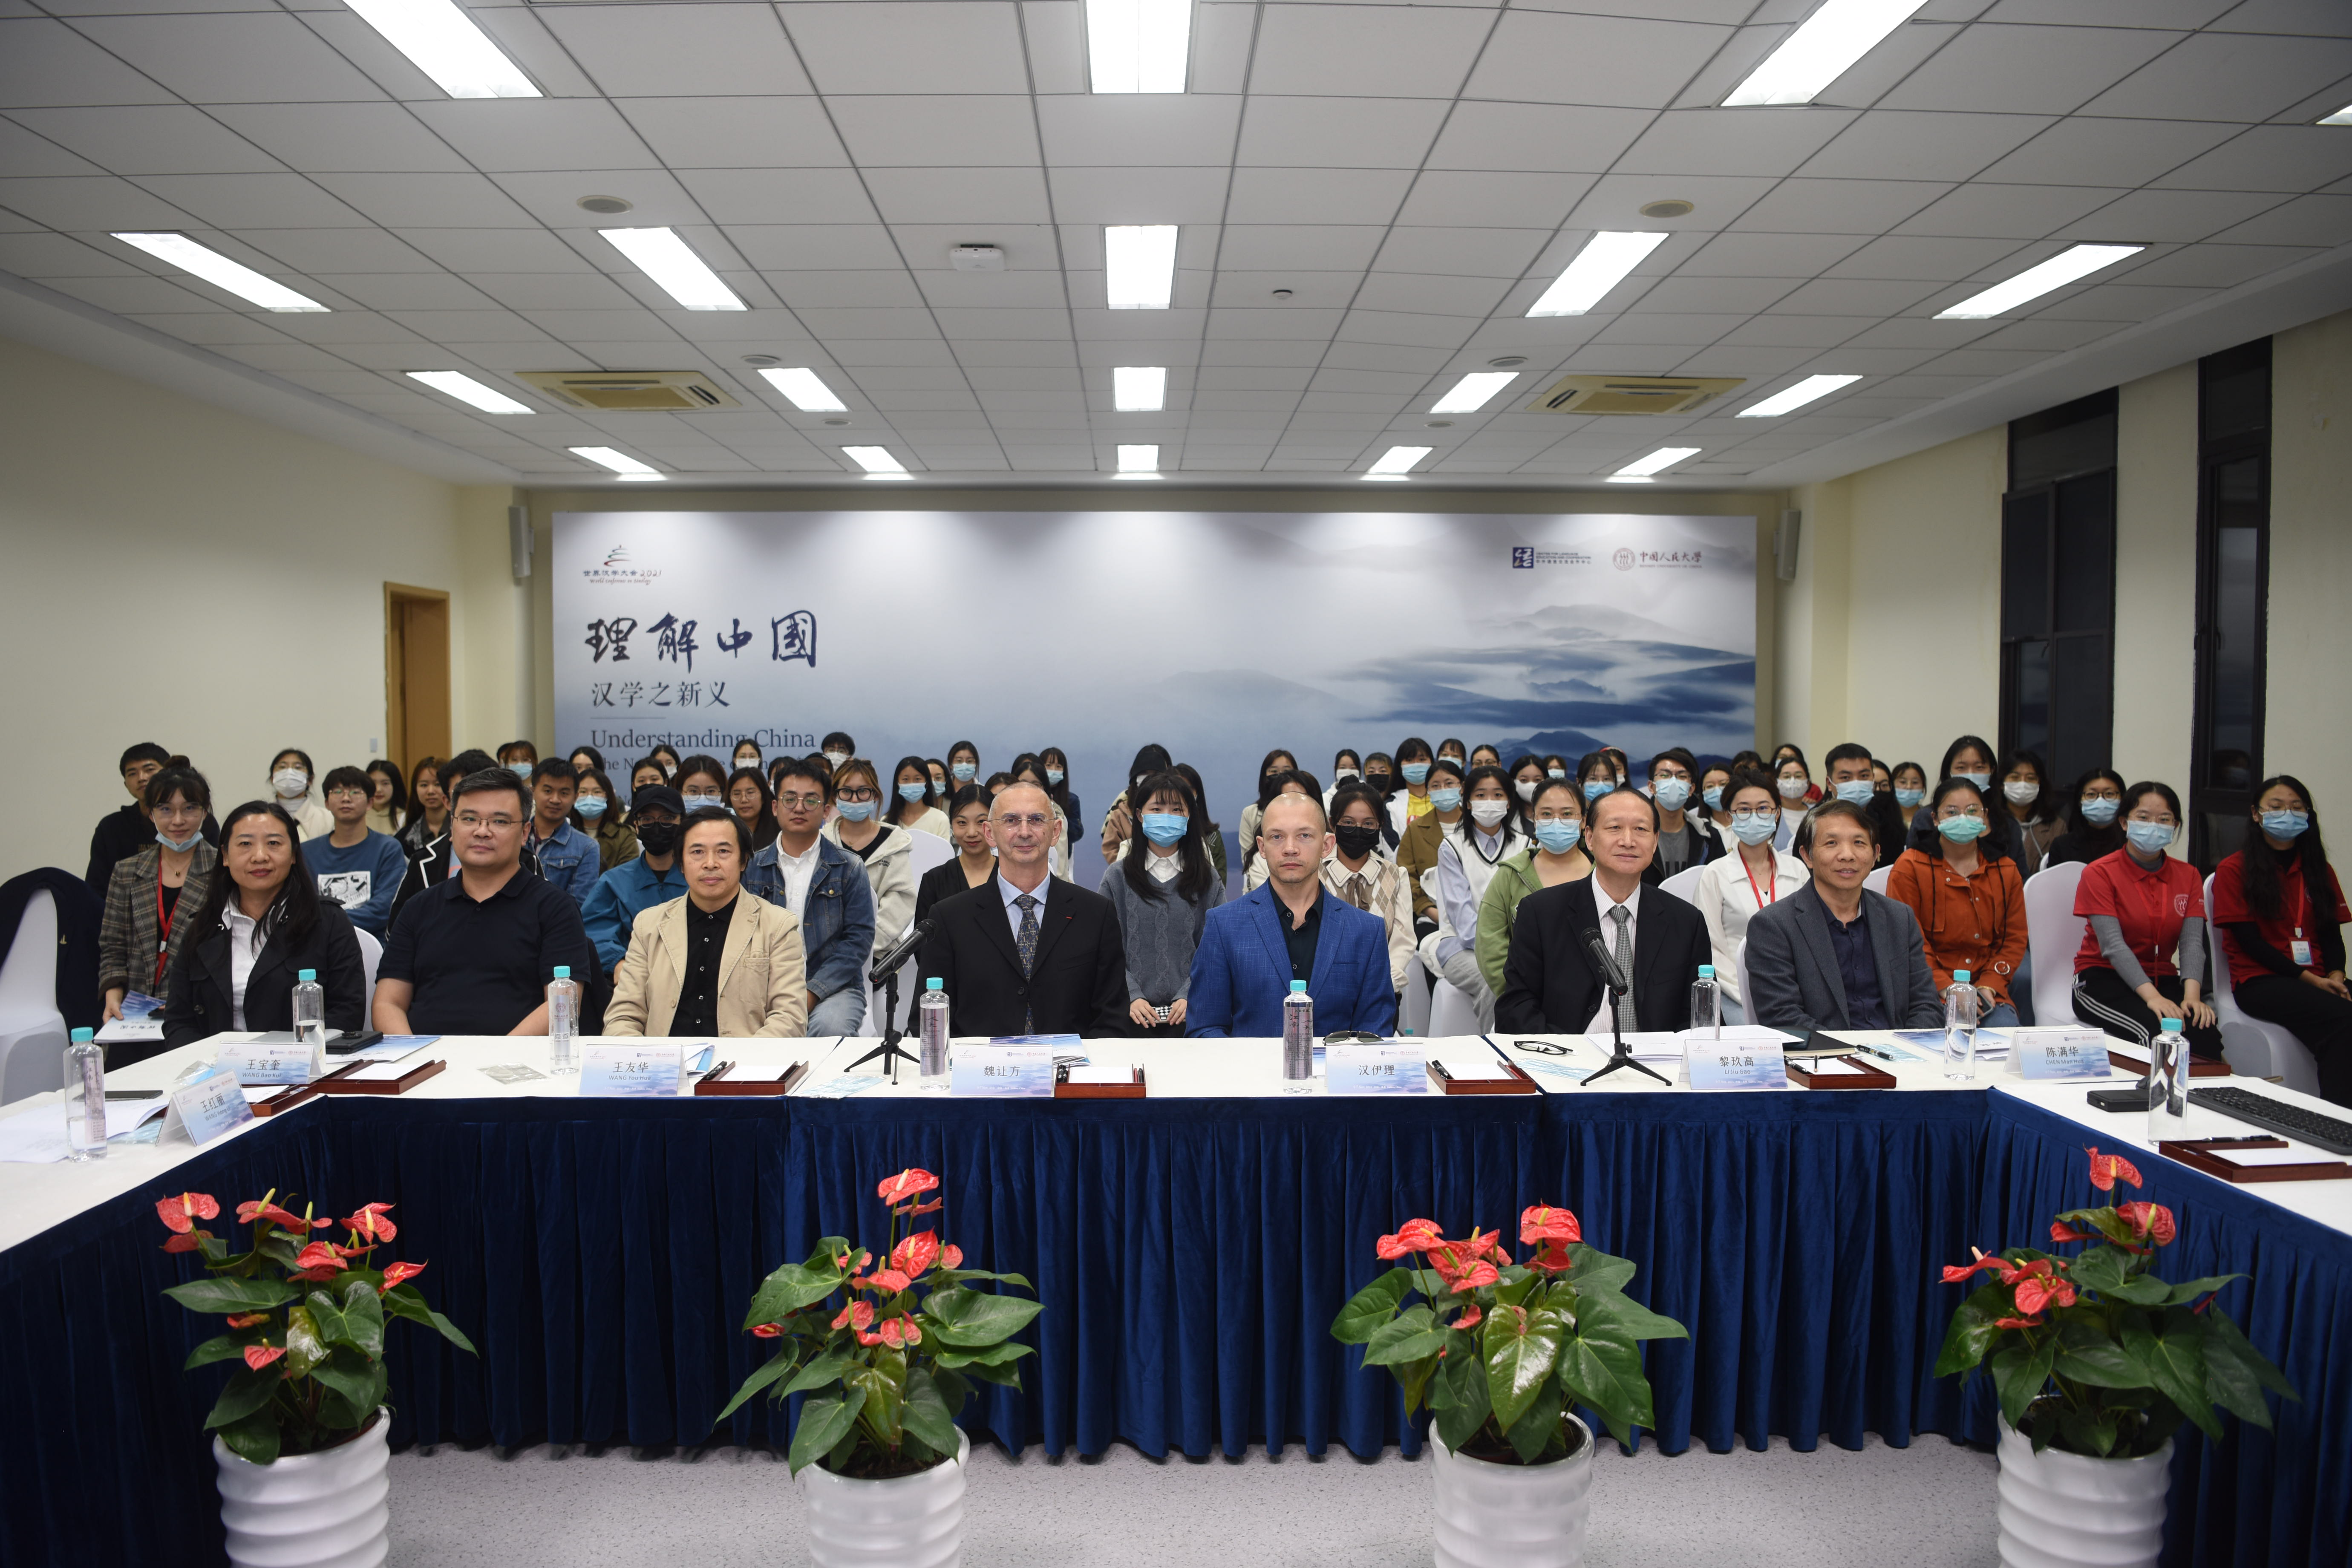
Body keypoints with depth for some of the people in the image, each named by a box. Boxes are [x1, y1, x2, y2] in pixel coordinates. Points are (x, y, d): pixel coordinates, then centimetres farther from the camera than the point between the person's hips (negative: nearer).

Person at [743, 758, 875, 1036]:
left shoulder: (849, 868, 6)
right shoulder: (752, 868, 13)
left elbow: (858, 939, -2)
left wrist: (812, 992, -14)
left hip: (833, 987, -1)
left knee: (829, 1026, -34)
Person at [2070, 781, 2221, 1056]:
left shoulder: (2188, 876, 8)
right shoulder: (2100, 873, -6)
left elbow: (2192, 942, -5)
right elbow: (2113, 944, -17)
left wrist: (2192, 995, -24)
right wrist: (2152, 997, -30)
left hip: (2163, 979, 4)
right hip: (2103, 980, -4)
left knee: (2205, 1034, -27)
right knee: (2157, 1029, -33)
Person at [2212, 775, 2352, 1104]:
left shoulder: (2320, 870, 21)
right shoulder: (2234, 870, 5)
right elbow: (2249, 941, -3)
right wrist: (2308, 978, -12)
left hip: (2319, 980, 4)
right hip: (2260, 982, -4)